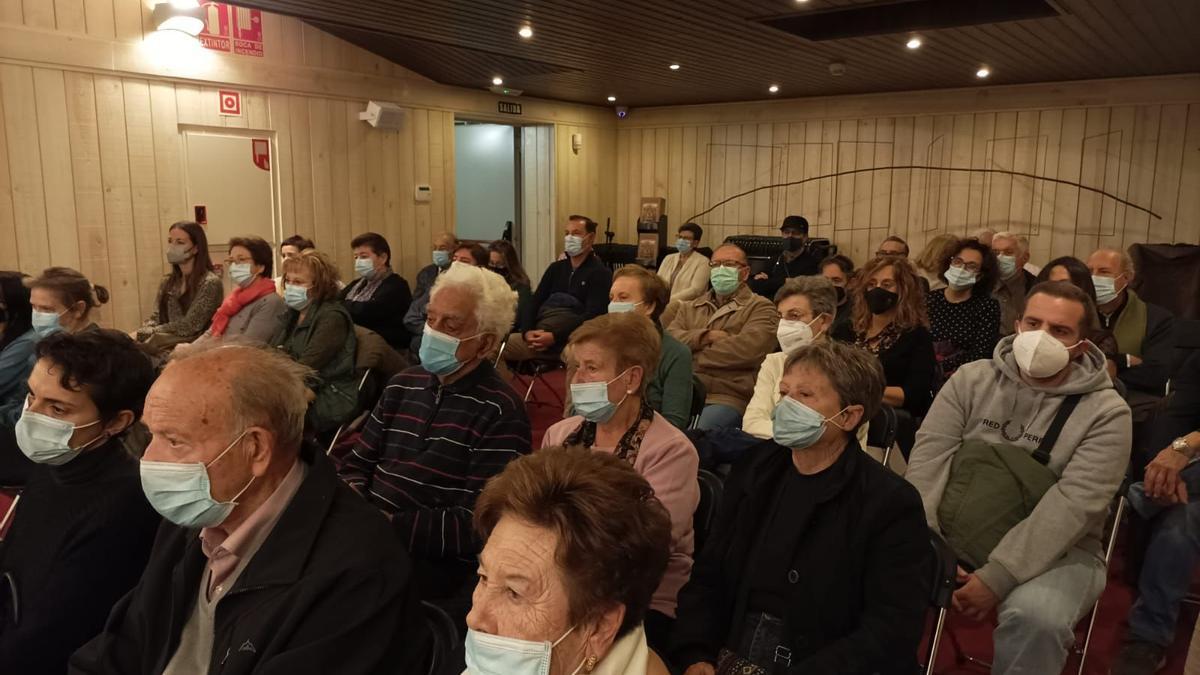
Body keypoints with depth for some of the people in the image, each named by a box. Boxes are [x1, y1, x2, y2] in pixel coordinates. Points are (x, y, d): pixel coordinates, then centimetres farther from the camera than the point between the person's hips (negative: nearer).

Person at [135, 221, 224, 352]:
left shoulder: (210, 283, -7)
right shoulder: (168, 282, 17)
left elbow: (188, 326, -14)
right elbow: (156, 318, 11)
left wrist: (141, 334, -14)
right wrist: (137, 333, -11)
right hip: (166, 343, 6)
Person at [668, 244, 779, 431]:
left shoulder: (761, 308, 7)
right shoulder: (689, 308, 23)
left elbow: (747, 348, -10)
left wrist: (690, 358, -2)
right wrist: (706, 336, -9)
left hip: (727, 398, -4)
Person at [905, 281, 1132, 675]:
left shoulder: (1106, 412, -7)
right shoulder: (971, 380, 1)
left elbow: (1072, 505, -17)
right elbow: (929, 457, -6)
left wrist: (997, 577, -25)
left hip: (1055, 552, -2)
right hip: (952, 536, 3)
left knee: (1036, 618, -34)